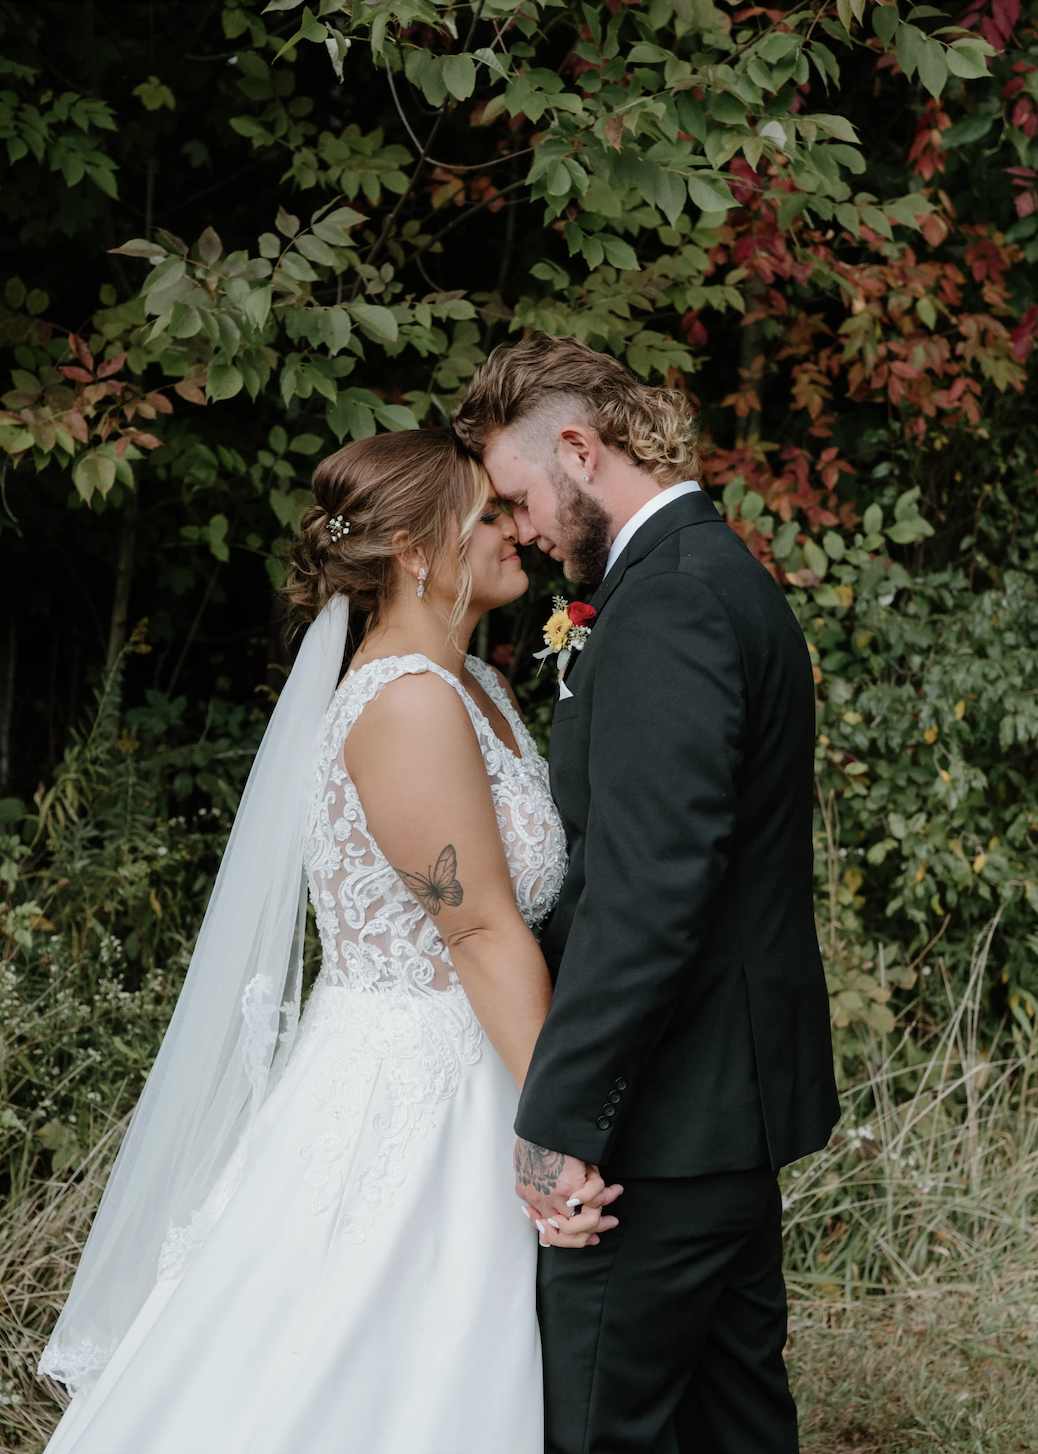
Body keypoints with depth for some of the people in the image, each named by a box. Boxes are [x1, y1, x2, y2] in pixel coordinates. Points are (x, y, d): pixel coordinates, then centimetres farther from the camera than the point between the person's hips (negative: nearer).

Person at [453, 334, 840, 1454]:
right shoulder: (727, 576, 15)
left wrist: (560, 1115, -23)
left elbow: (649, 887, -25)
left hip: (671, 1111, -11)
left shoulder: (666, 602, -18)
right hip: (742, 1097, 11)